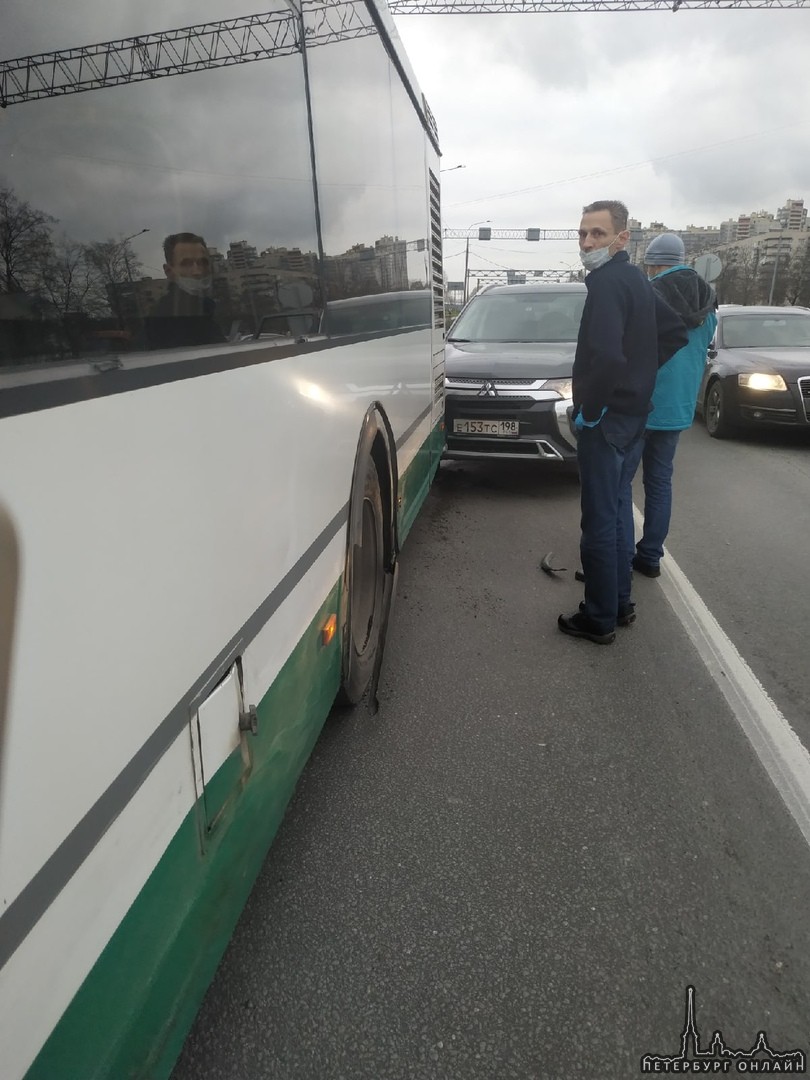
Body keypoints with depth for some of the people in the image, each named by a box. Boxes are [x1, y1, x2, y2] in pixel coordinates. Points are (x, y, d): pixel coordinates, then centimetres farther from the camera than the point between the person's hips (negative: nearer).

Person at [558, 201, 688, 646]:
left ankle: (599, 619, 10)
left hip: (606, 419, -10)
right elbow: (674, 331, 21)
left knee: (599, 521, -1)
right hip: (633, 413, 10)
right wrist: (641, 373, 16)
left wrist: (588, 409, -18)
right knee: (615, 512, 18)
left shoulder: (607, 283, -17)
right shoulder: (636, 279, 13)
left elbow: (607, 356, -31)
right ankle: (619, 602, 30)